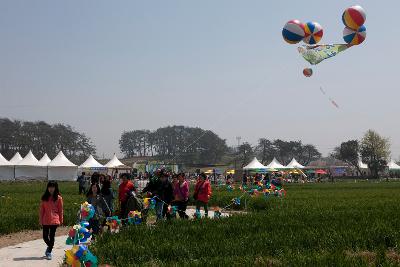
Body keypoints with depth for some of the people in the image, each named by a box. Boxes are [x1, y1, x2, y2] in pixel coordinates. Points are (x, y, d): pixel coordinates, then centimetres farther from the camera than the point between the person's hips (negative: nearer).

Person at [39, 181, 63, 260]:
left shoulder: (58, 198, -2)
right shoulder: (44, 198, 4)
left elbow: (61, 210, 2)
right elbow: (41, 209, 6)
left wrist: (61, 220, 2)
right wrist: (40, 220, 4)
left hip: (54, 220, -2)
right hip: (45, 221, 2)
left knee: (52, 236, 1)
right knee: (45, 236, 6)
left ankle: (49, 252, 11)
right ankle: (50, 246, 34)